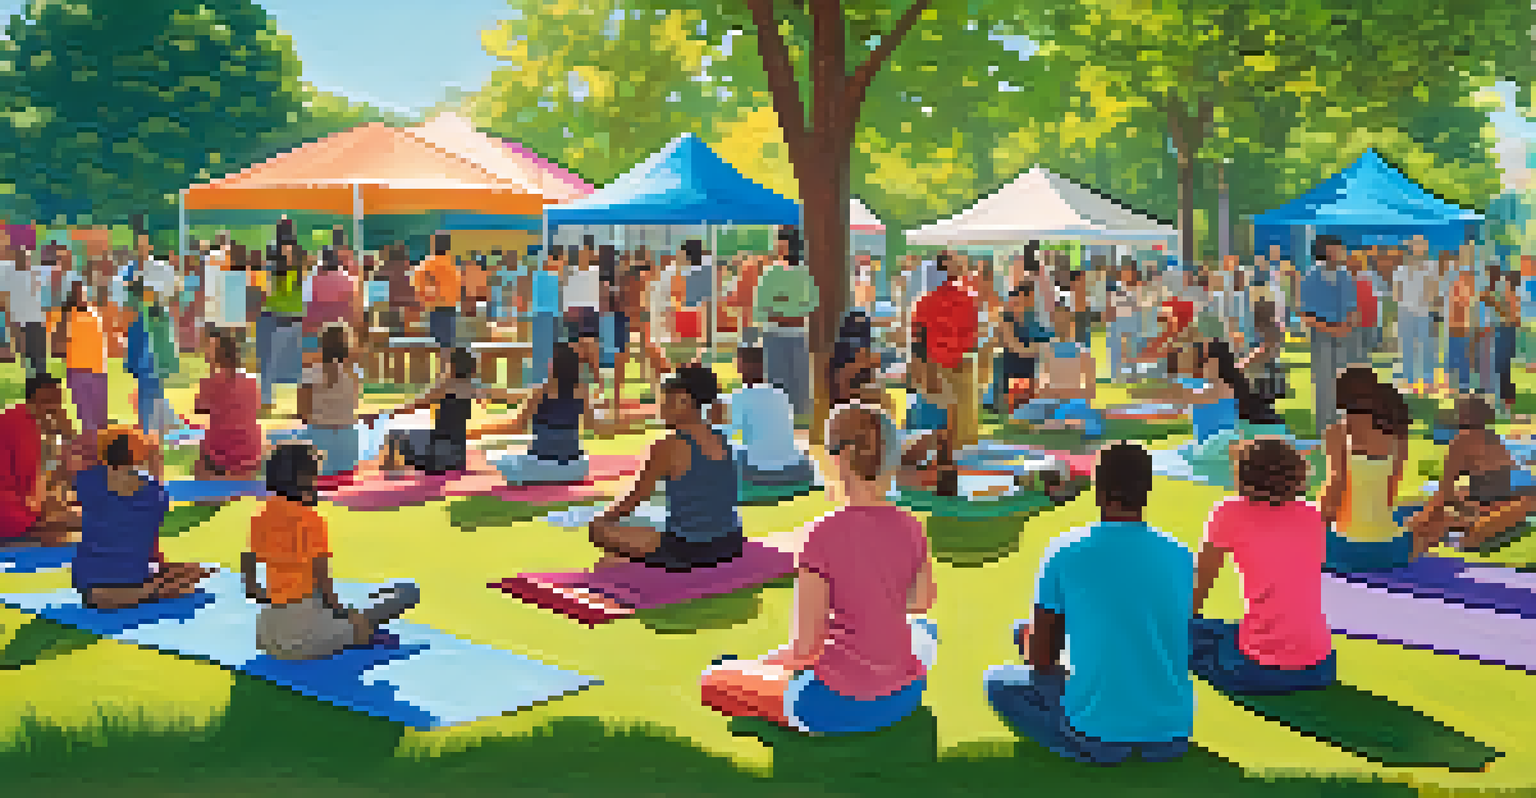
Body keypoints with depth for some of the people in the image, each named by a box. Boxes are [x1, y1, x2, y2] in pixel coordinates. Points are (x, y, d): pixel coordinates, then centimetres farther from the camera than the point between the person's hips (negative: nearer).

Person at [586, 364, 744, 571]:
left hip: (687, 552, -7)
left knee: (598, 528, 8)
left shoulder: (670, 447, -15)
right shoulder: (720, 441, 5)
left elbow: (637, 497, -4)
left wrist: (604, 520, 15)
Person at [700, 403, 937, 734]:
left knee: (714, 679, 15)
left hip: (842, 706, -5)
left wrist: (767, 664, 3)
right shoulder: (910, 527, -5)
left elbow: (804, 645, -17)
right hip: (905, 694, 5)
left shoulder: (824, 535, -21)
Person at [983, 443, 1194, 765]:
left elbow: (1041, 660, -2)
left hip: (1096, 736, -4)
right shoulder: (1181, 556, 1)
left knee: (998, 680, 18)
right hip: (1171, 739, 4)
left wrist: (1027, 637, 24)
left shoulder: (1064, 553, -10)